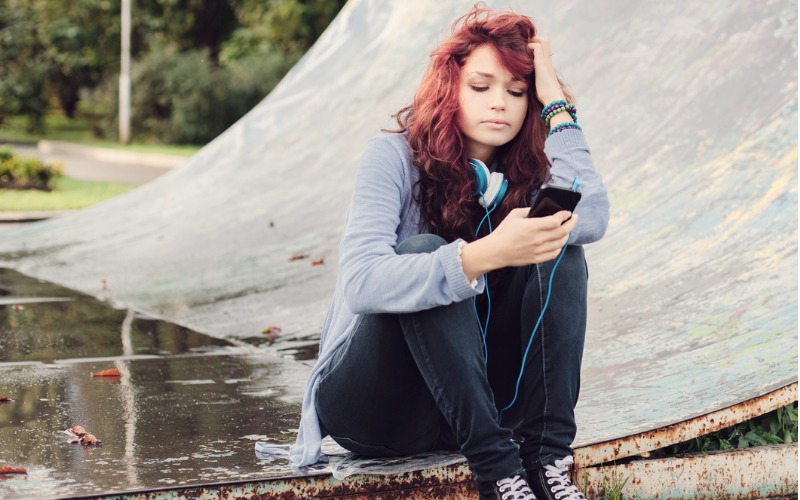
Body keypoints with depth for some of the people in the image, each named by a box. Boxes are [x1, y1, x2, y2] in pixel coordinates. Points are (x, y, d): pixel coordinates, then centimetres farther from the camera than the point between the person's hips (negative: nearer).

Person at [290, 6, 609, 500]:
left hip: (464, 398, 4)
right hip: (367, 403, -4)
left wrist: (556, 102, -16)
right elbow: (360, 283, -30)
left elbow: (590, 222, -23)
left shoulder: (524, 171, 0)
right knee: (422, 250, -31)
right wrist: (486, 255, -44)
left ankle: (547, 458, -26)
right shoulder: (396, 157, -14)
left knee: (557, 248, -16)